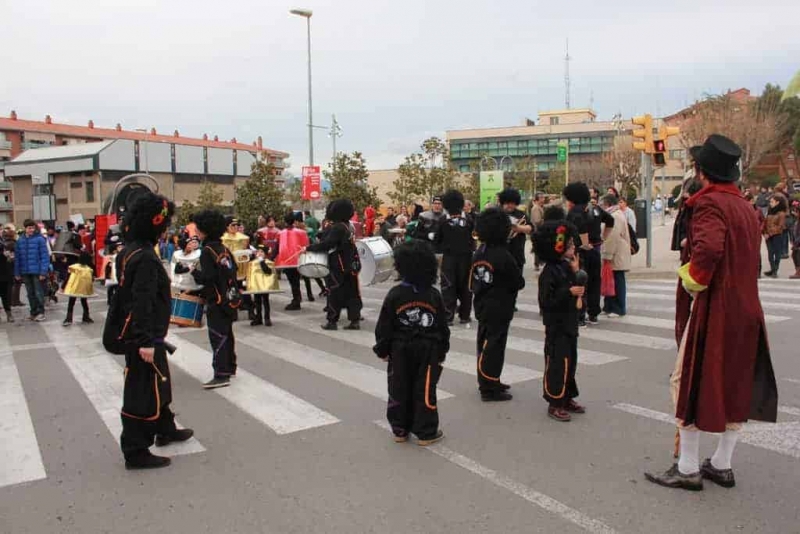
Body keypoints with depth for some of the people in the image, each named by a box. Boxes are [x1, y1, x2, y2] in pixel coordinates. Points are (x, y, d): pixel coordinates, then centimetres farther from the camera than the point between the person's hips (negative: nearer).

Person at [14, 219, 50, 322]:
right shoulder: (20, 241, 5)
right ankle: (33, 312, 22)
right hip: (25, 272, 4)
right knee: (30, 294, 13)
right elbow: (17, 257, 7)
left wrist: (43, 272, -15)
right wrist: (17, 273, 4)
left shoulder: (40, 239, -7)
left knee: (38, 293, 1)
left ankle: (40, 312, 11)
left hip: (37, 272, -4)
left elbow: (45, 256, -9)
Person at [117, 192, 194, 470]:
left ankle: (165, 429, 40)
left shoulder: (129, 252, 9)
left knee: (157, 384, 24)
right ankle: (136, 452, 10)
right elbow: (143, 303, -27)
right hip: (144, 337, -10)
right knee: (142, 393, 0)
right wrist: (146, 341, -27)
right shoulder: (145, 257, -22)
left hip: (136, 334, 10)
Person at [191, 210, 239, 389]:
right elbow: (233, 270, 13)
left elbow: (207, 277, -21)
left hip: (217, 301, -9)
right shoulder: (224, 248, 8)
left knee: (218, 337, -6)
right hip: (229, 298, 9)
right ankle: (230, 367, 30)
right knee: (226, 334, 18)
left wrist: (194, 272, -5)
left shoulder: (207, 251, -16)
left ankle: (221, 376, -5)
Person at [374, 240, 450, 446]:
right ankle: (426, 433, 11)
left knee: (399, 390, 12)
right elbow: (443, 327, 1)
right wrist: (442, 351, 11)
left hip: (400, 349, 0)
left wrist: (382, 349, 4)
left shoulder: (394, 294, -9)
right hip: (428, 350, 0)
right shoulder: (434, 295, -5)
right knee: (425, 391, 5)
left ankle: (400, 430, 21)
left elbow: (384, 326, -6)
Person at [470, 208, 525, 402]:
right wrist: (508, 284, 5)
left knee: (485, 343, 17)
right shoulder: (504, 256, -20)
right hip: (499, 309, -7)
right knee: (494, 347, 0)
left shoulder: (478, 252, 1)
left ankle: (487, 382, 30)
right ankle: (489, 389, 6)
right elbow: (519, 283, -14)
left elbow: (472, 281, 9)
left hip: (482, 306, 8)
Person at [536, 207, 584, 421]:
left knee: (570, 361, 16)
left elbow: (576, 289, 16)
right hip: (556, 325, -9)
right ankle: (554, 404, 6)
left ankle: (567, 398, 29)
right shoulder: (549, 272, -18)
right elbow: (546, 300, -23)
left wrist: (576, 272, 2)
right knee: (557, 362, -4)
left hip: (569, 323, 9)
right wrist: (569, 292, -26)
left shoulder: (566, 267, 10)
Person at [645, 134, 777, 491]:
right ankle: (722, 465, 25)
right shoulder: (746, 207, 13)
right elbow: (746, 255, 16)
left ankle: (688, 469, 9)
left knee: (689, 383, 2)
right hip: (746, 308, 9)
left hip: (714, 308, -8)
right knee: (735, 384, 14)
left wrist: (693, 280, -16)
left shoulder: (709, 201, -14)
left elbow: (709, 247, -32)